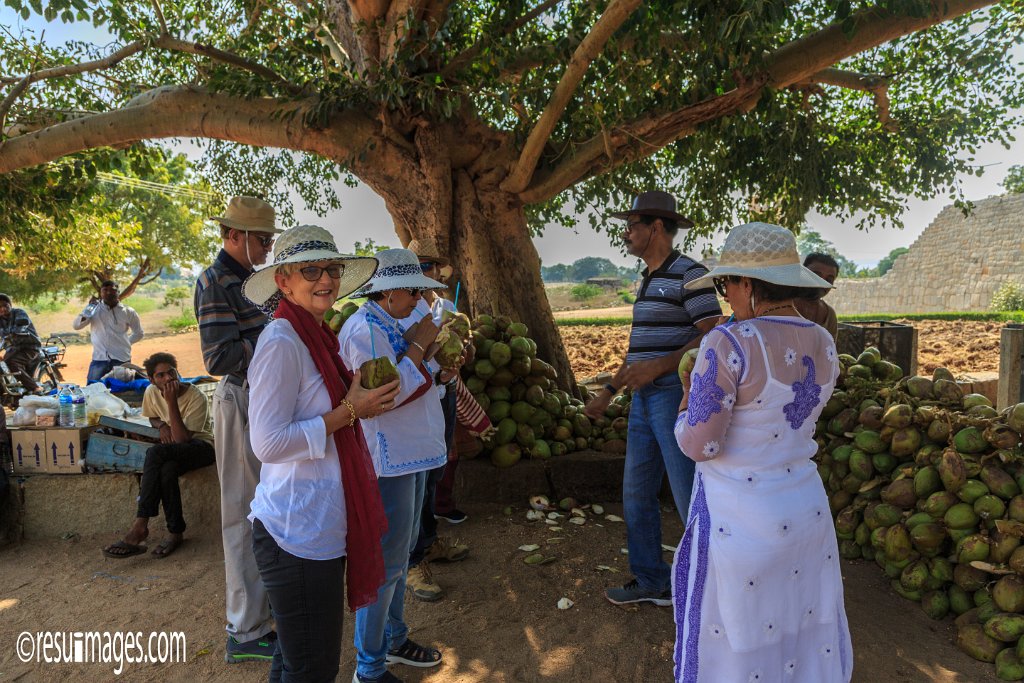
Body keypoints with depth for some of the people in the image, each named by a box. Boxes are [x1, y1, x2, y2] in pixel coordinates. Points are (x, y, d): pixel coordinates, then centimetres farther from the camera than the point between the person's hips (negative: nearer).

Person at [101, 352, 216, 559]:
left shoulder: (196, 398, -21)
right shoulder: (151, 392, -3)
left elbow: (182, 439, -26)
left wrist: (171, 402, -30)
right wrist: (162, 426, -5)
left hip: (201, 445, -5)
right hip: (173, 449, 5)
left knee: (156, 453, -33)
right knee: (166, 470, -33)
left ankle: (140, 526, -28)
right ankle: (175, 532, -20)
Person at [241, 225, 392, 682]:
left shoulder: (317, 337, 10)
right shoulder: (281, 342, -19)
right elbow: (268, 443, -24)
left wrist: (363, 401, 6)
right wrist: (349, 411, -19)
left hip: (322, 525, 9)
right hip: (299, 531, -9)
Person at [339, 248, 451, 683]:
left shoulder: (392, 326, 12)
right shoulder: (363, 329, -18)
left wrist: (442, 374, 1)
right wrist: (419, 345, -18)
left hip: (411, 454, 10)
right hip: (388, 461, -10)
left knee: (401, 551, 21)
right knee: (386, 562, 1)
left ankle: (393, 639, 38)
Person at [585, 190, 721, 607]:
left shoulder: (689, 274, -10)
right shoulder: (648, 281, 17)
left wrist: (659, 367, -27)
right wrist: (609, 391, 21)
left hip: (677, 397, -9)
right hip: (644, 400, 9)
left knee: (691, 497, -4)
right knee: (636, 492, 13)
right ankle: (651, 581, 26)